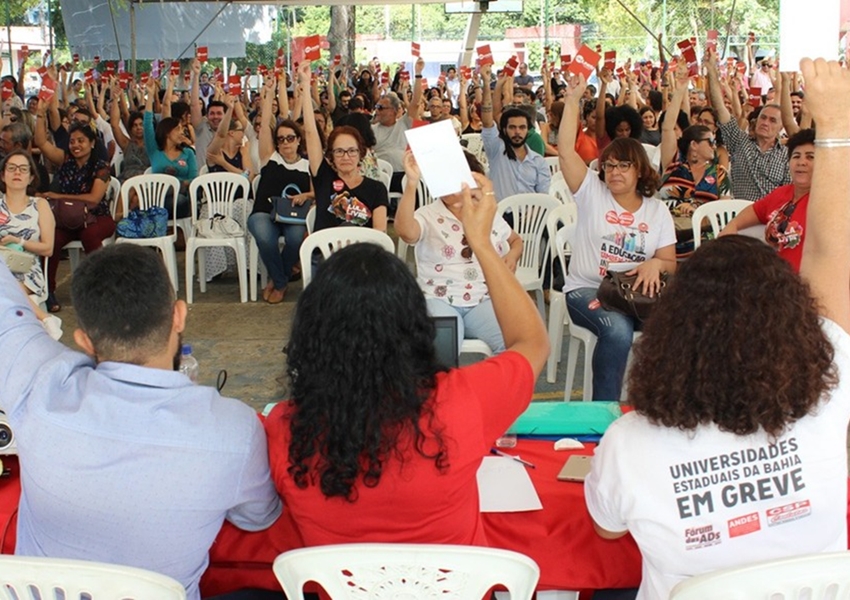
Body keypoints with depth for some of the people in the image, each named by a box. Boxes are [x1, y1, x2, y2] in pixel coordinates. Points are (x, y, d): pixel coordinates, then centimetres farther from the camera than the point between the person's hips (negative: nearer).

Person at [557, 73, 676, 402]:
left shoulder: (657, 210, 10)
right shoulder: (592, 191, 4)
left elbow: (669, 262, 6)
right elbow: (566, 150, -8)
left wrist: (655, 264, -18)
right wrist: (572, 100, -11)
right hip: (586, 290, -3)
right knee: (618, 329, -35)